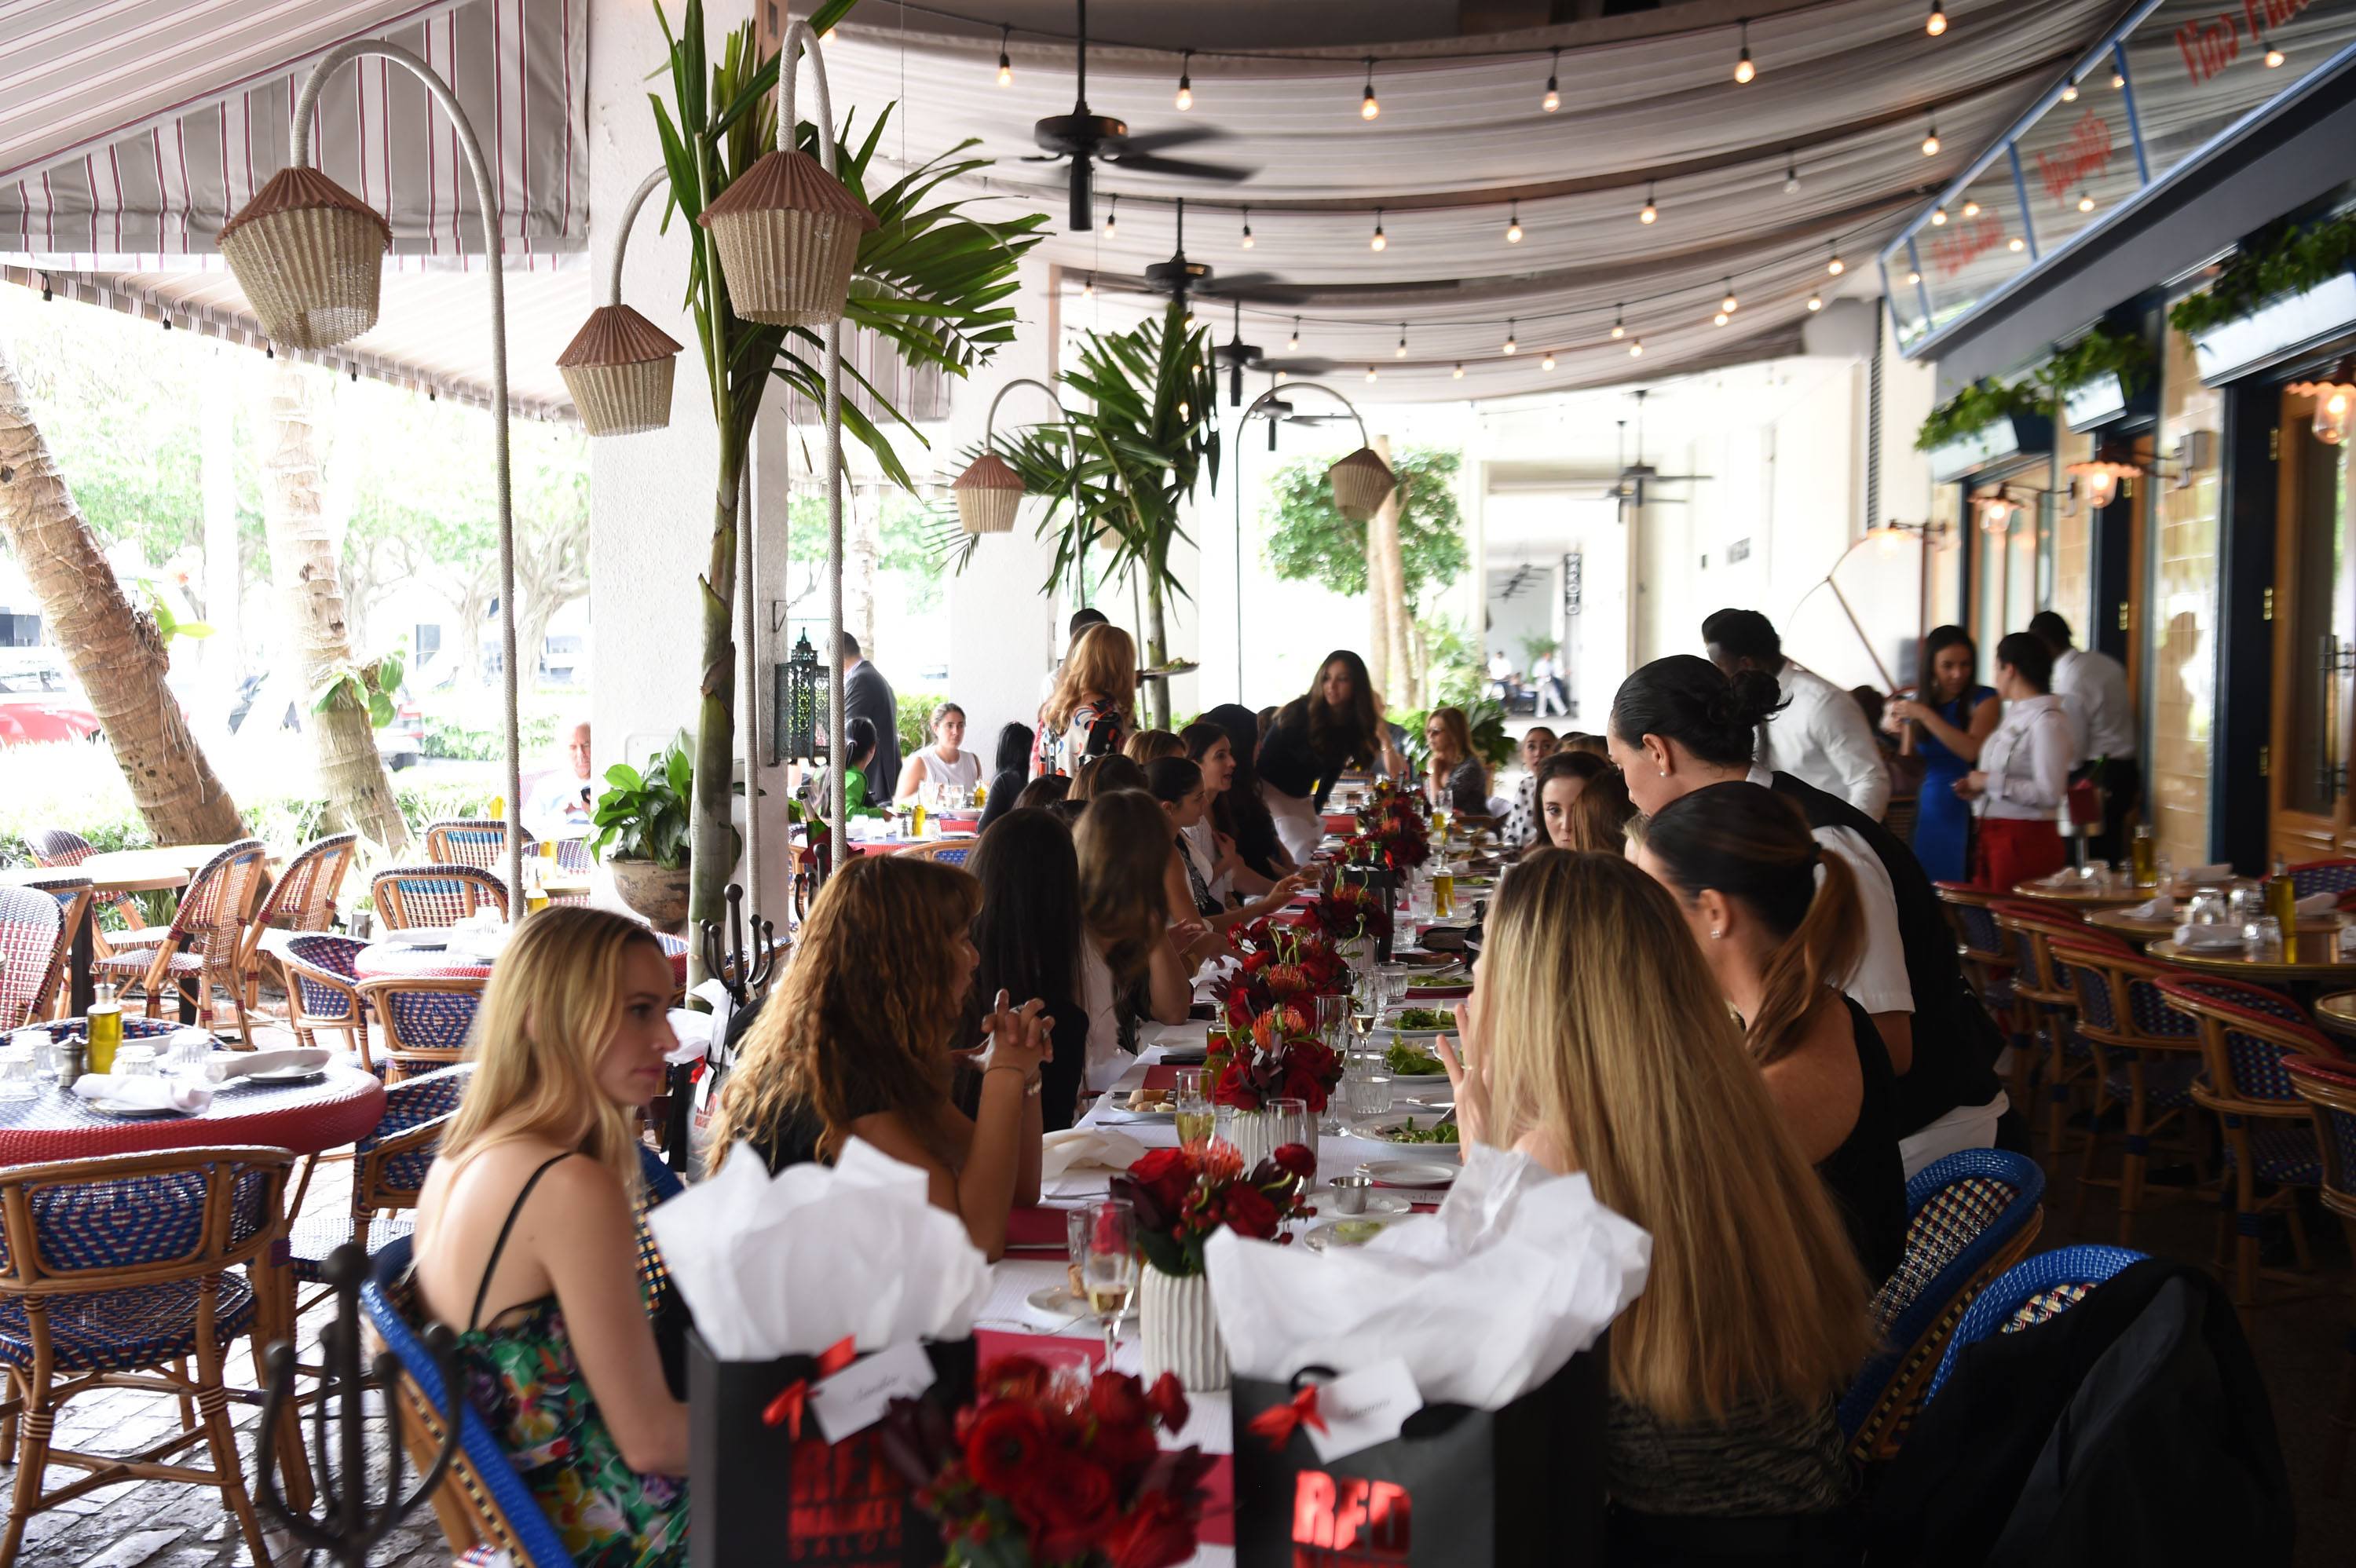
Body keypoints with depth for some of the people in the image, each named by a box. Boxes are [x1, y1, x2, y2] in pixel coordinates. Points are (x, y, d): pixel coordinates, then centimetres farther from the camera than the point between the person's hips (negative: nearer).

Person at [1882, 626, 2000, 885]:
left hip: (1968, 813, -4)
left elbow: (1972, 750, -18)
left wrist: (1923, 714, -17)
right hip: (1928, 812, 4)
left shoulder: (1983, 699, -1)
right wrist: (1901, 731, -4)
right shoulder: (1916, 702, 10)